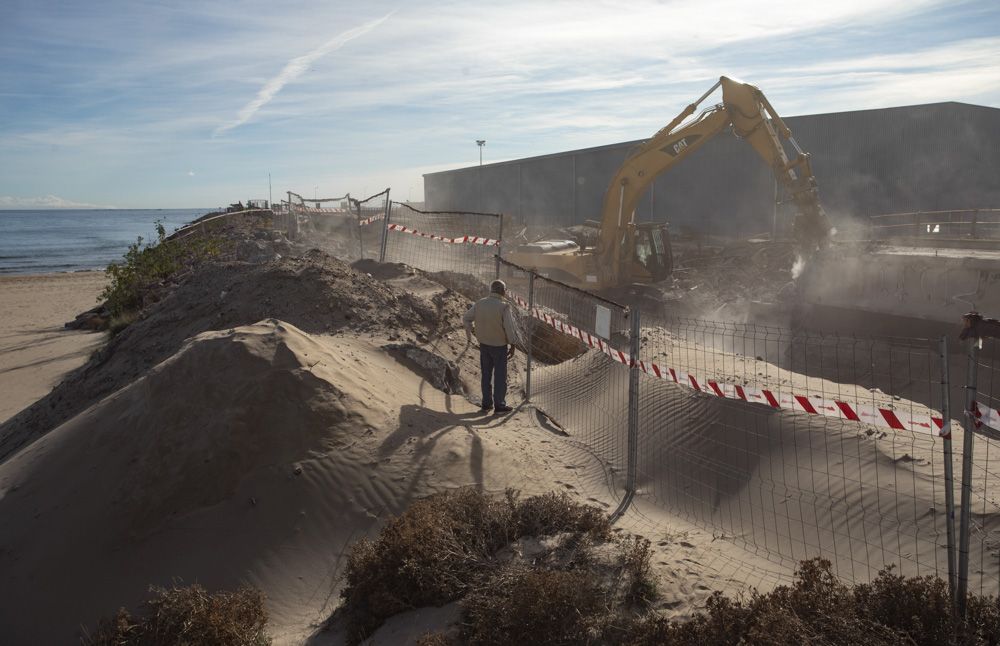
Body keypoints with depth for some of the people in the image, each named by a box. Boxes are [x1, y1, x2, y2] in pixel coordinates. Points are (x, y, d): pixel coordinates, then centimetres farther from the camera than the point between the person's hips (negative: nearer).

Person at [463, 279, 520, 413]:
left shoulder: (479, 303, -5)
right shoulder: (504, 307, -21)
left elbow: (466, 318, 7)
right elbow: (510, 328, -20)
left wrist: (469, 334, 25)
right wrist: (512, 345, -7)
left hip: (484, 344, 5)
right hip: (499, 345, -5)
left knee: (486, 374, 17)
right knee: (500, 375, 7)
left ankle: (486, 403, 23)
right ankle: (499, 405, 12)